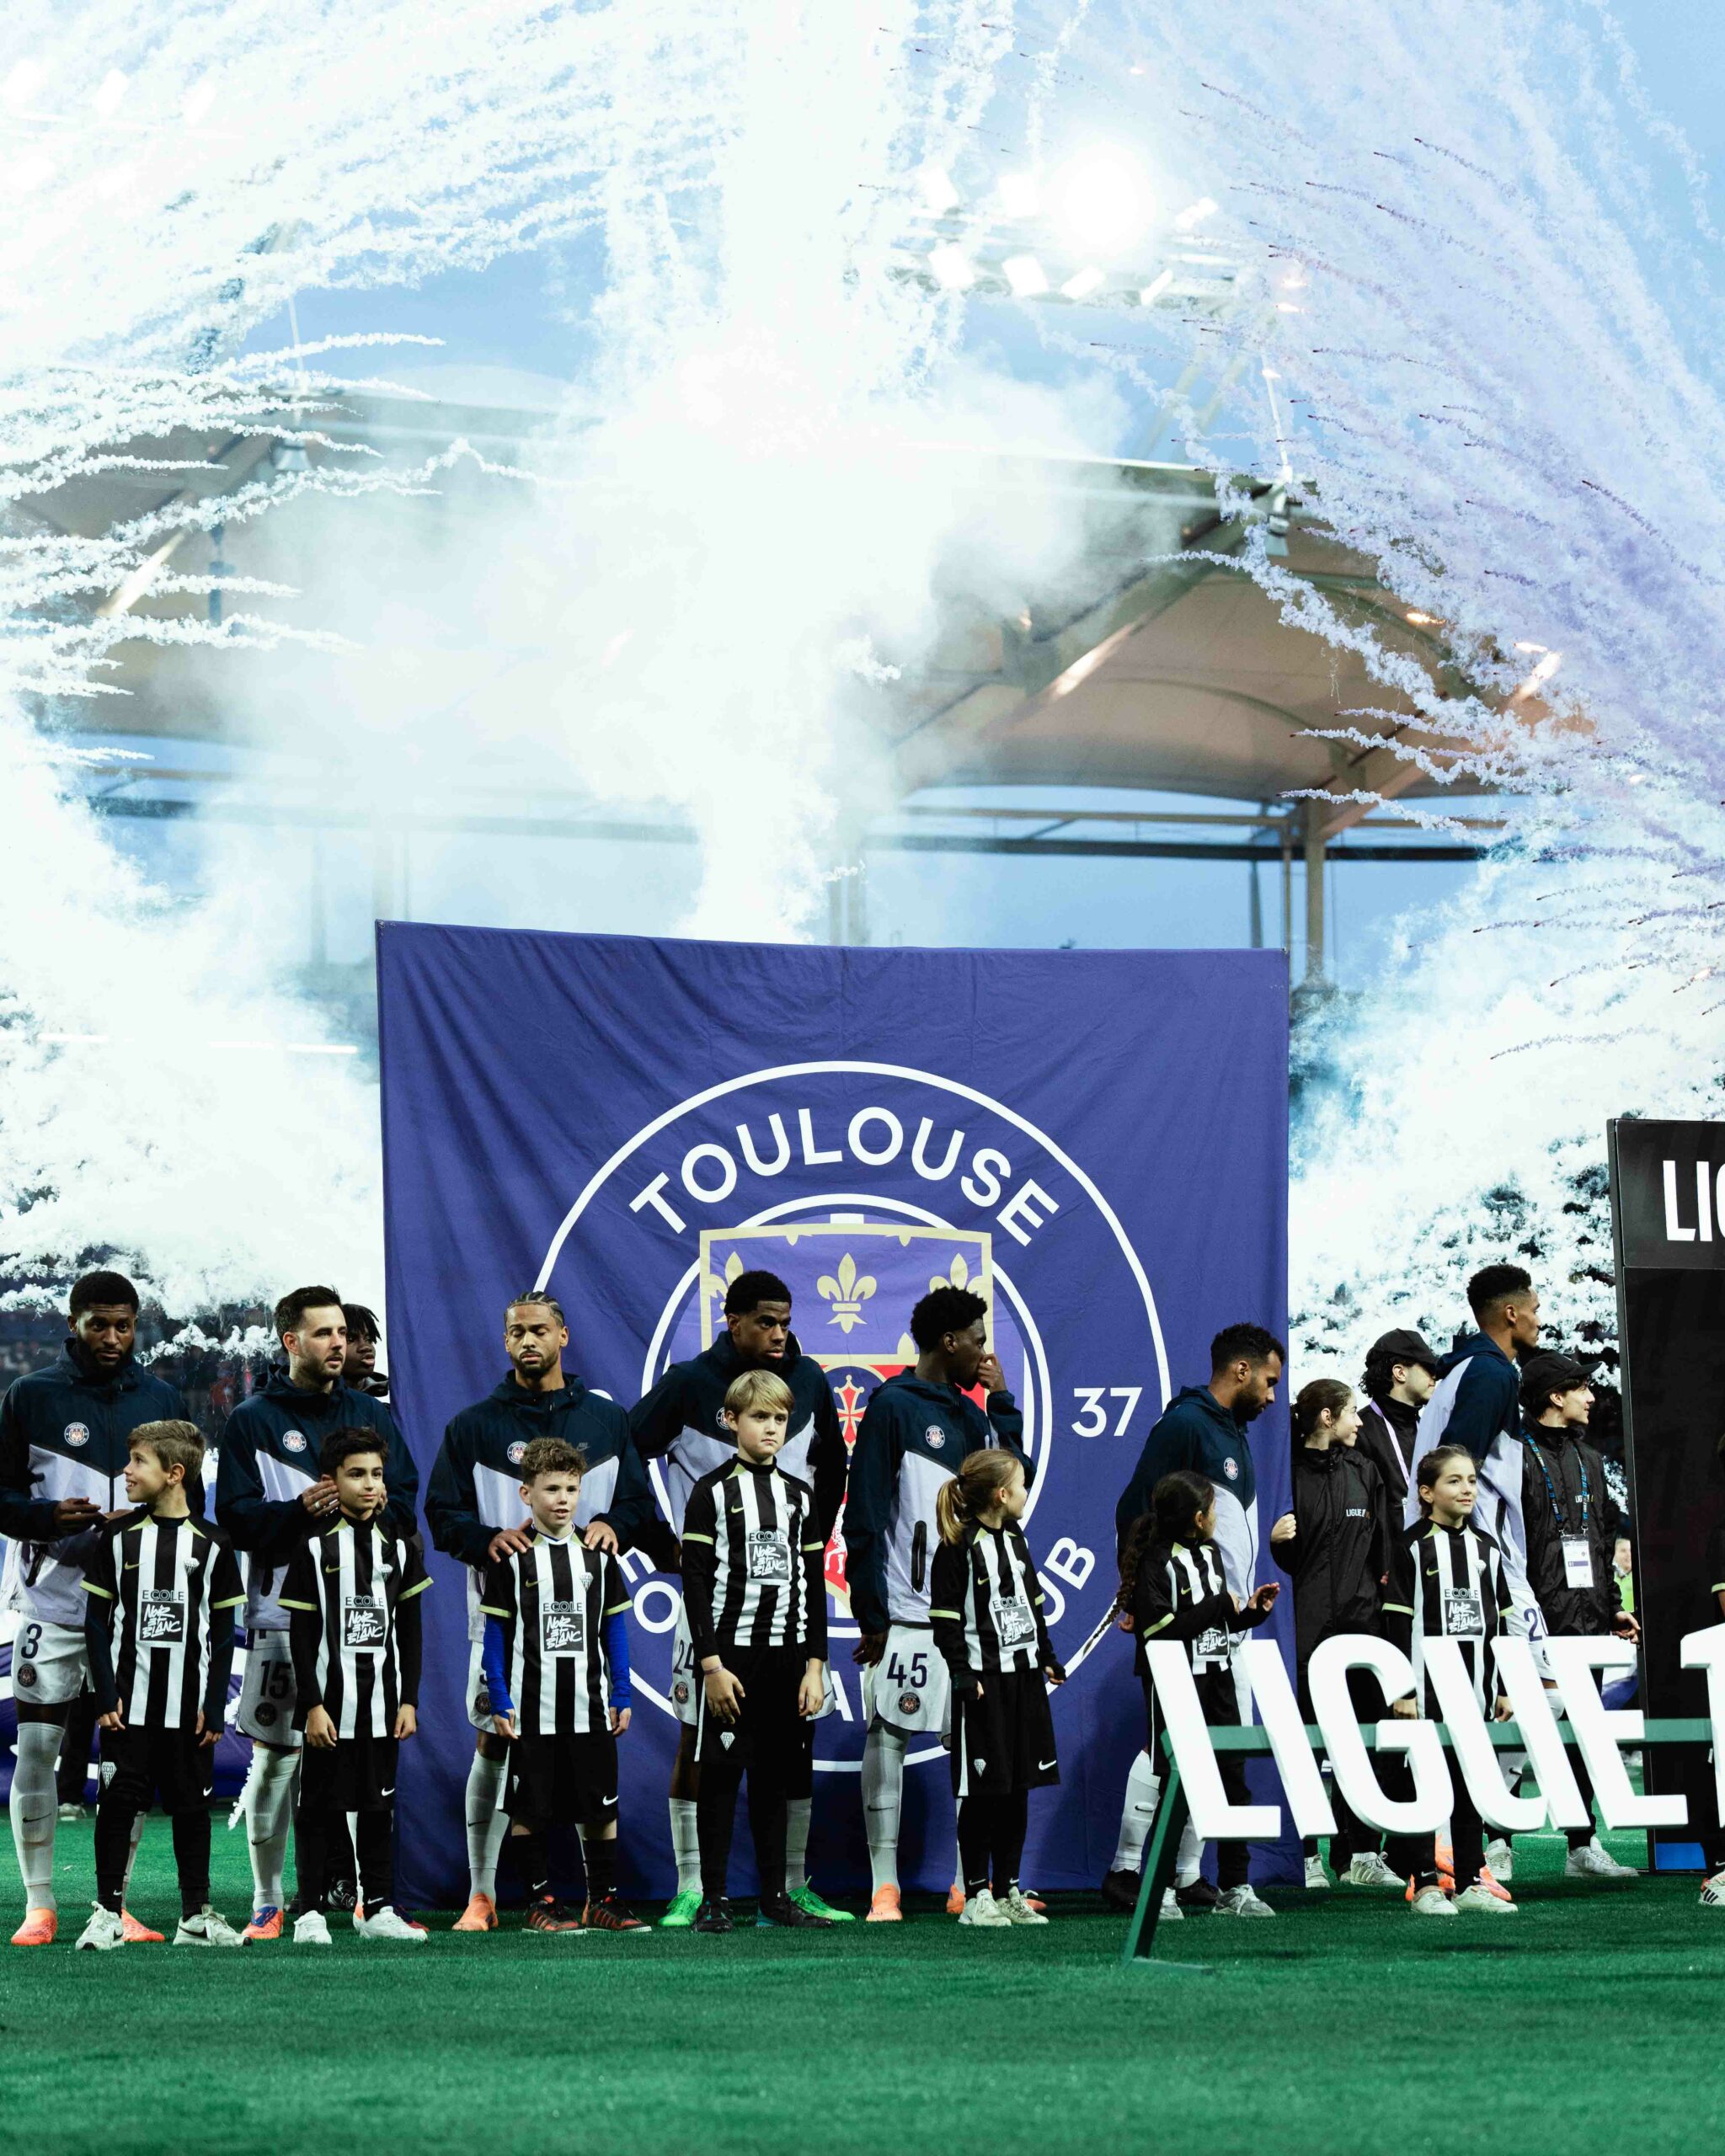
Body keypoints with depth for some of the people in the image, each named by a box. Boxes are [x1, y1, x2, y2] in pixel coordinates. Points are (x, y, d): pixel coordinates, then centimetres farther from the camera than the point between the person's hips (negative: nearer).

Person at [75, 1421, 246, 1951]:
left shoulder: (211, 1545, 2)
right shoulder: (118, 1538, 3)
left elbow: (223, 1633, 4)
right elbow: (96, 1622, 3)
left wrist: (215, 1707, -2)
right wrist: (105, 1697, -5)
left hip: (188, 1705, 0)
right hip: (129, 1702, 0)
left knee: (191, 1806, 5)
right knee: (119, 1802, -3)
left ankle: (196, 1916, 12)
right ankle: (108, 1913, 3)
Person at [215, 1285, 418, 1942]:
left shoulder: (371, 1415, 14)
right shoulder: (252, 1421, 5)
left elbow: (406, 1504, 11)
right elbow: (235, 1518, -3)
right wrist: (298, 1511, -19)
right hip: (282, 1612, -2)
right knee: (275, 1757, -1)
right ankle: (268, 1903, 6)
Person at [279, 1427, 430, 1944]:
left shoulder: (398, 1545, 7)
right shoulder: (315, 1547, -4)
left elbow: (411, 1630, 9)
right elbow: (300, 1634, -5)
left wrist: (409, 1700, 4)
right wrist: (312, 1704, -11)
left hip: (382, 1699, 4)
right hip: (330, 1700, -3)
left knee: (379, 1805, 8)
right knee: (319, 1806, 0)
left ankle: (377, 1908, 15)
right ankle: (311, 1911, 5)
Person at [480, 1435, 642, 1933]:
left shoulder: (597, 1555, 7)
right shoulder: (511, 1558, -2)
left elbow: (614, 1627, 11)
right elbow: (496, 1633, 0)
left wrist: (622, 1695, 7)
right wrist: (499, 1701, -6)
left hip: (589, 1705, 3)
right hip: (531, 1706, -3)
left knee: (600, 1806, 4)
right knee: (529, 1808, 1)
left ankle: (603, 1898, 12)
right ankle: (541, 1900, 10)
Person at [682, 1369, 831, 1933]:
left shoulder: (799, 1496, 11)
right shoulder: (713, 1491, -2)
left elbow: (814, 1585, 12)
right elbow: (696, 1582, -7)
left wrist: (815, 1664, 4)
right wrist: (711, 1664, -13)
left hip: (787, 1654, 4)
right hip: (732, 1653, -4)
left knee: (776, 1779, 8)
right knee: (720, 1776, -3)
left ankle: (775, 1897, 13)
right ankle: (712, 1901, 0)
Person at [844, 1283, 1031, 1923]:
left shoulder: (970, 1413, 17)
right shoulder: (893, 1407, -6)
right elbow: (864, 1515, -9)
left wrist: (1002, 1403, 10)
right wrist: (870, 1615, -13)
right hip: (907, 1612, -7)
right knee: (888, 1735, -5)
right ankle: (884, 1885, -4)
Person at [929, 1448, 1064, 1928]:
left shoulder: (1016, 1541, 13)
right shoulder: (958, 1547, -11)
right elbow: (945, 1618, -13)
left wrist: (1048, 1658, 15)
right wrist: (962, 1674, -18)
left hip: (1024, 1677, 8)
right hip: (983, 1681, -8)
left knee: (1018, 1788, 9)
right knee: (983, 1790, -5)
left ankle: (1009, 1892, 15)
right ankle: (976, 1897, 1)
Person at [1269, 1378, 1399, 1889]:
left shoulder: (1364, 1472, 13)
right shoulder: (1289, 1473, -3)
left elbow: (1382, 1549, 14)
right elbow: (1283, 1558, 0)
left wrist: (1383, 1605, 6)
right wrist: (1275, 1538, -21)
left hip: (1360, 1619, 4)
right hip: (1306, 1626, -4)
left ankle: (1359, 1853, 9)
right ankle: (1305, 1853, 2)